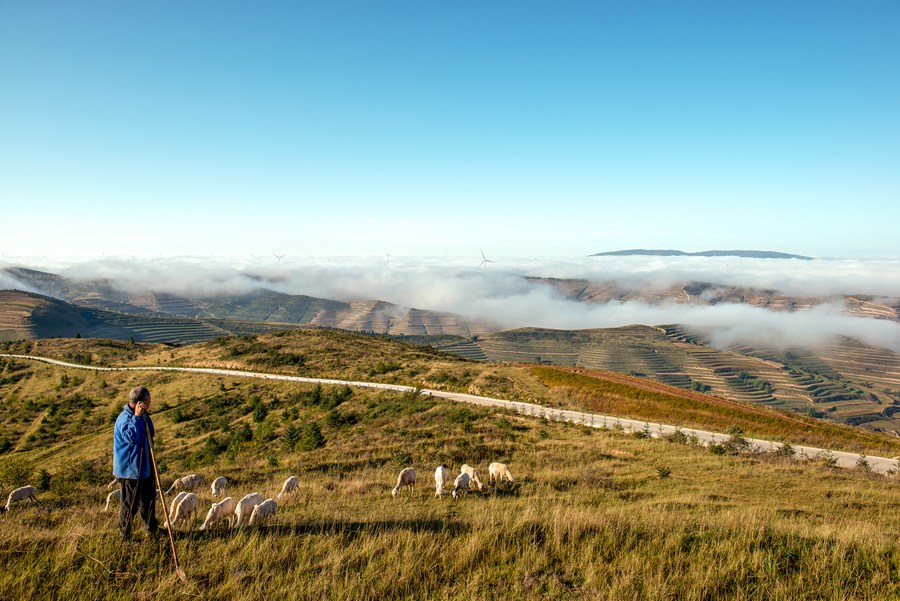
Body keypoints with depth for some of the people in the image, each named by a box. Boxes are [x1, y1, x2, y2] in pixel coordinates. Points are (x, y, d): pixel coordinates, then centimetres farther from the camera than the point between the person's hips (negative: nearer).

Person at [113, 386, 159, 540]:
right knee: (130, 504, 4)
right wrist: (137, 417, -35)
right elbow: (132, 437, -37)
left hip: (145, 466, 9)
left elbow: (151, 434, 10)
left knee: (149, 498, 22)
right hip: (130, 469, -9)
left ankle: (152, 528, 39)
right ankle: (125, 536, 21)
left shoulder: (141, 415, 6)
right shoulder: (124, 418, -22)